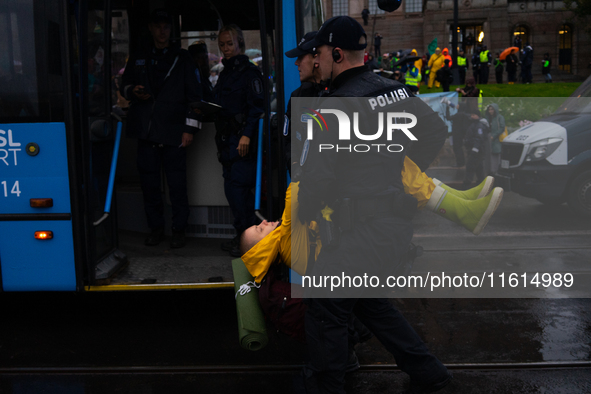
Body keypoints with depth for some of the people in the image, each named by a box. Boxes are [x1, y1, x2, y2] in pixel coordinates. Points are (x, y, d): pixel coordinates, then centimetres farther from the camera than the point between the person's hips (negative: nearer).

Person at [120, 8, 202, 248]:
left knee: (177, 184, -3)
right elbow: (124, 85, 23)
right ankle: (156, 228, 17)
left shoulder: (182, 58, 8)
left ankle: (179, 231, 8)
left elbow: (193, 95, 5)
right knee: (149, 183, 5)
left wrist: (190, 128, -3)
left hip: (173, 132, -3)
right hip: (146, 130, 3)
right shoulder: (138, 59, 15)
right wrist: (133, 91, -2)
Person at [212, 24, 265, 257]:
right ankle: (243, 236, 17)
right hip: (227, 140, 8)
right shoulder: (225, 73, 20)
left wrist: (247, 135, -21)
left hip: (243, 140, -8)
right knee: (232, 189, 9)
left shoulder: (249, 72, -6)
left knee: (238, 188, -10)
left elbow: (257, 106, -14)